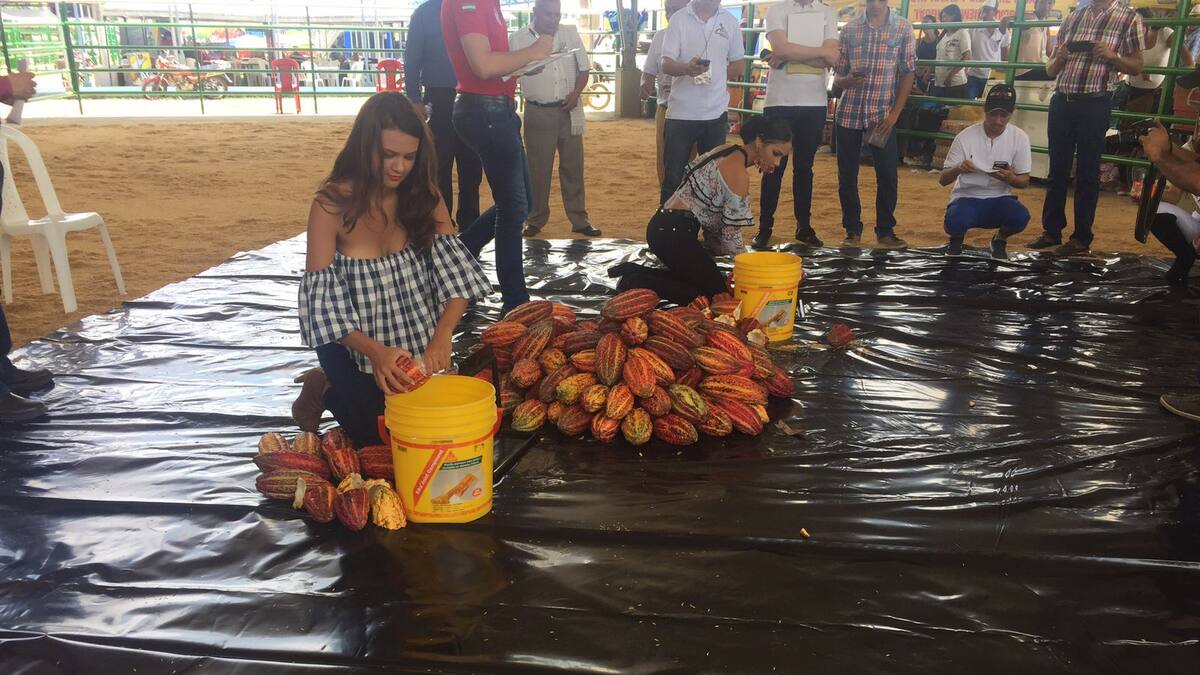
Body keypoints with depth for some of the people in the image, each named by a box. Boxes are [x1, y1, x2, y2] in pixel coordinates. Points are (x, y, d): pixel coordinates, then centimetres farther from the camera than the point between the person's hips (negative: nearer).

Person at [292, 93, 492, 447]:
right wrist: (375, 352, -36)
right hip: (356, 345, -3)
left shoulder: (424, 196, -6)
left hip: (419, 340, 4)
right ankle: (323, 390, 23)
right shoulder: (332, 205, -17)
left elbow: (457, 273, -13)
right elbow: (322, 298, -21)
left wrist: (442, 336, -30)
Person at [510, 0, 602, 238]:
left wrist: (575, 93, -8)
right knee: (538, 169, 4)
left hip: (569, 111, 2)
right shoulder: (519, 39, -4)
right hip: (538, 113, -2)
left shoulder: (570, 34, 4)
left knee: (573, 167, 7)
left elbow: (584, 68, 9)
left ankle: (579, 221, 15)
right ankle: (536, 220, 16)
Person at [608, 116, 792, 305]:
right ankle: (637, 283, -9)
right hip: (674, 233, -10)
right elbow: (731, 234, -14)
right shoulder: (739, 174, -17)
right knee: (716, 294, -3)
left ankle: (635, 273, 9)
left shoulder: (727, 150, 11)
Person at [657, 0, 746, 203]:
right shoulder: (680, 19, -2)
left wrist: (714, 79, 5)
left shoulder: (730, 22, 6)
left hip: (716, 112, 3)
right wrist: (687, 68, -29)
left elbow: (736, 64, 17)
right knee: (673, 176, 1)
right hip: (680, 112, -2)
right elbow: (665, 64, -10)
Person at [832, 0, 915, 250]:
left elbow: (907, 74, 2)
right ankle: (853, 230, 15)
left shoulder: (903, 28, 2)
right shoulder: (849, 29, 4)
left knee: (888, 175, 0)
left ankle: (885, 231, 13)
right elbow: (837, 78, 6)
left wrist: (894, 114, -7)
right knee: (847, 176, 3)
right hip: (848, 114, 1)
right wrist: (848, 80, -18)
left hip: (883, 115, -1)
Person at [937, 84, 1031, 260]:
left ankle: (1000, 240, 7)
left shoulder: (1020, 138, -4)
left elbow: (1024, 182, 1)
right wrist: (957, 169, -31)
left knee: (1021, 217, -31)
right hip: (967, 197, -2)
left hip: (1000, 198, 2)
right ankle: (956, 239, 6)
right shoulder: (966, 137, -9)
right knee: (954, 223, -35)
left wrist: (1010, 178, -24)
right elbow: (943, 179, -7)